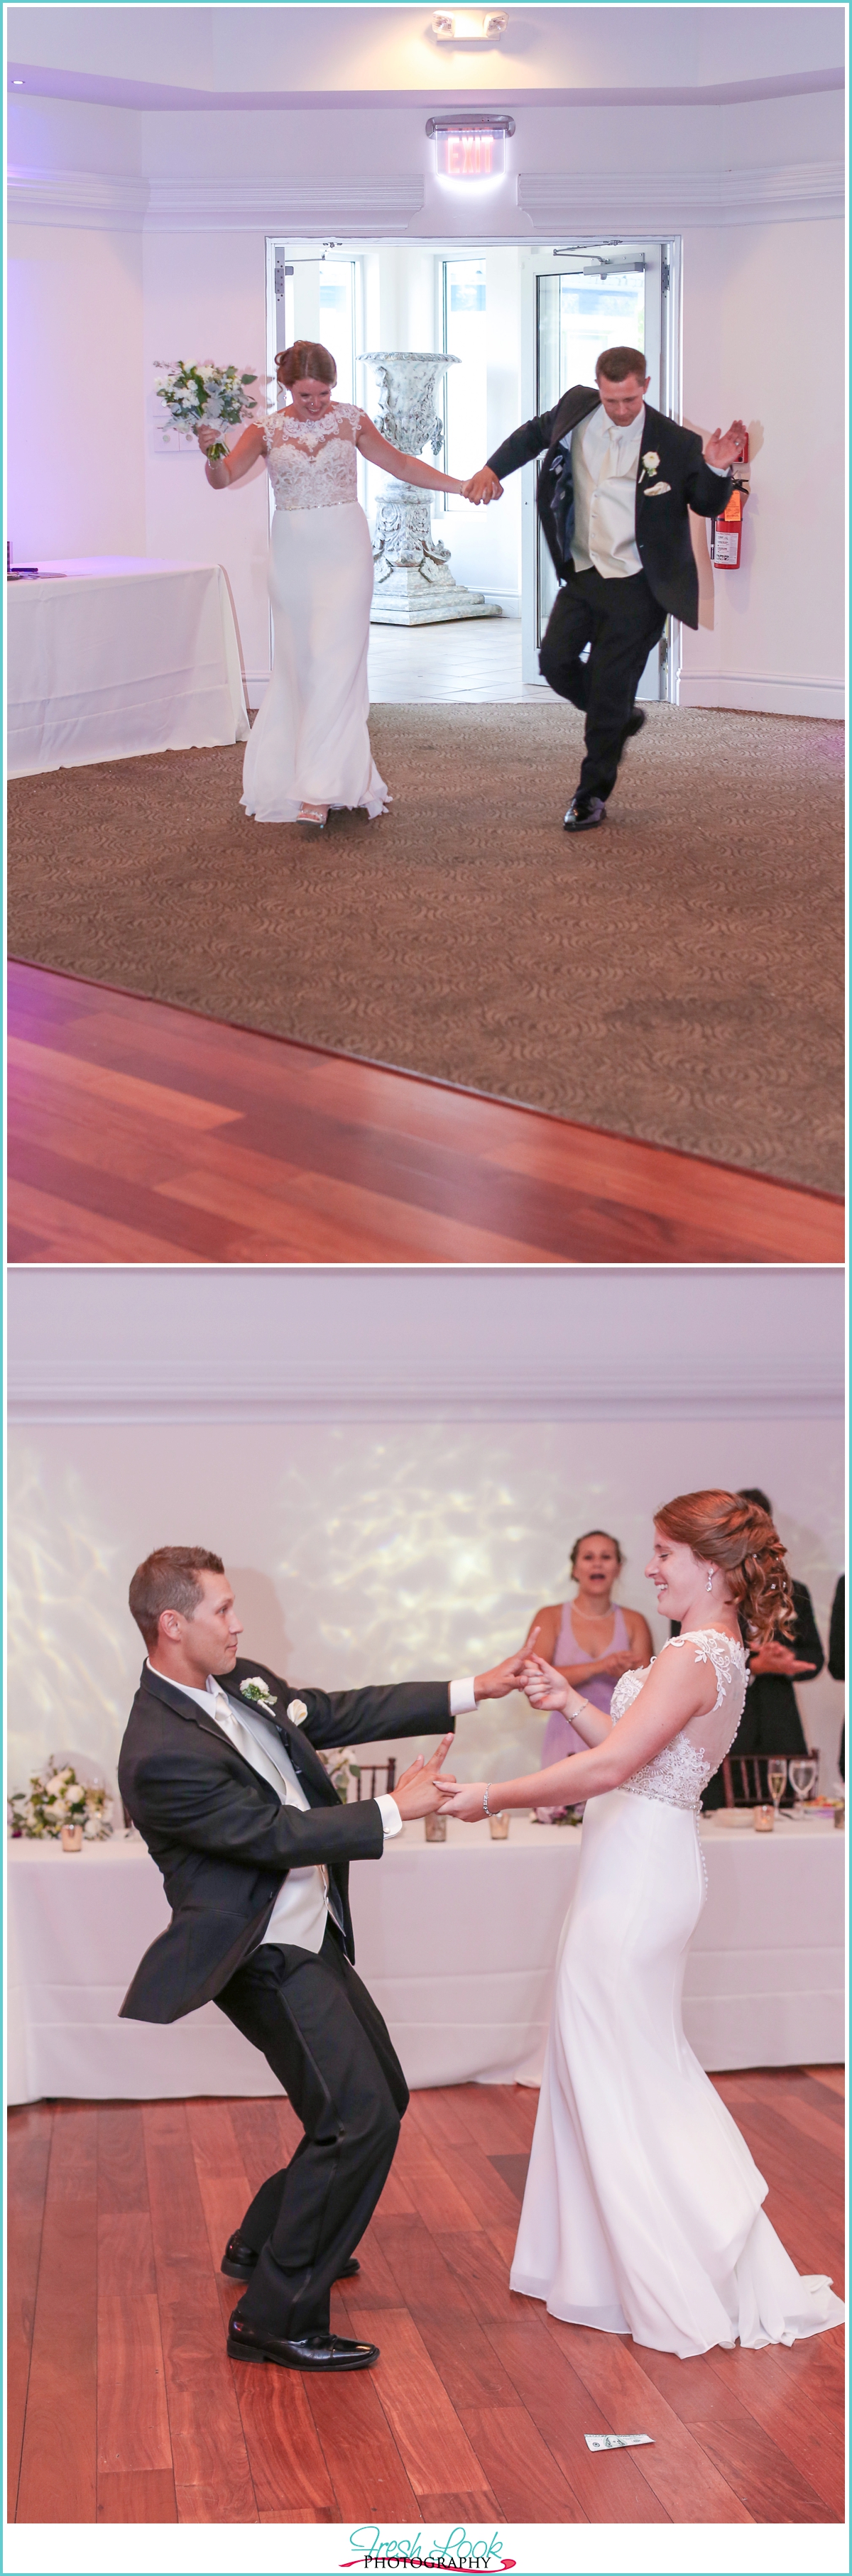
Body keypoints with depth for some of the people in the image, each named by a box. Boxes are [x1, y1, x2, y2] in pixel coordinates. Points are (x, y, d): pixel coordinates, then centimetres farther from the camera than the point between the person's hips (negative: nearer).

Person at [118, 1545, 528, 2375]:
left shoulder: (242, 1682, 1)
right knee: (359, 2118, -12)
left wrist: (473, 1691, 5)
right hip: (267, 1957, -10)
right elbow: (279, 1835, -23)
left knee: (376, 2094, 21)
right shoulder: (161, 1755, -26)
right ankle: (276, 2318, -2)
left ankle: (264, 2243, 38)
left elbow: (340, 1714, 8)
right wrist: (396, 1812, -17)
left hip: (311, 1934, 10)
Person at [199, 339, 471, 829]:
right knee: (300, 665, 2)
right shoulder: (268, 430, 1)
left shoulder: (350, 419, 3)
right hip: (294, 552, 1)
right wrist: (212, 455, -32)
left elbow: (400, 464, 12)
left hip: (344, 549, -1)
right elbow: (224, 478, -10)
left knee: (335, 659, -11)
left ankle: (319, 790, -13)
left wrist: (461, 485, 9)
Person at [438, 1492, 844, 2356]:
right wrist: (570, 1702, 6)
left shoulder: (694, 1657, -20)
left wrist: (494, 1796, -22)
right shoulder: (718, 1653, 11)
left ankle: (677, 2288, 10)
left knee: (614, 2075, 1)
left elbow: (610, 1766, -28)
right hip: (645, 1866, 10)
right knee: (647, 2066, 19)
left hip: (636, 1875, -10)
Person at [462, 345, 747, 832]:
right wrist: (491, 469, 5)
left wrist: (718, 470, -21)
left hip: (635, 587, -5)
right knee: (555, 663, 5)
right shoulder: (577, 408, -3)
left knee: (609, 687, -1)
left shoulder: (677, 443, -14)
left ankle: (593, 796, 14)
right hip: (582, 573, 5)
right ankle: (621, 719, 33)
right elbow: (535, 433, 18)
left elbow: (708, 506, -1)